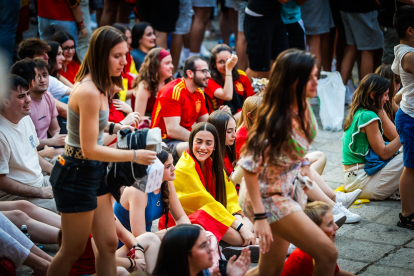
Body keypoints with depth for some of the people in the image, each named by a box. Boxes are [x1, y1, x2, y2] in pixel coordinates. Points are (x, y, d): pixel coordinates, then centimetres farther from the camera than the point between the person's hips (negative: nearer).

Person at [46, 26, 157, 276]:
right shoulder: (89, 92, -24)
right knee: (73, 250, 6)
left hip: (95, 172, 10)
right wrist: (135, 156, -18)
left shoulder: (100, 86, 6)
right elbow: (90, 149, -24)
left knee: (109, 245, 12)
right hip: (77, 175, -9)